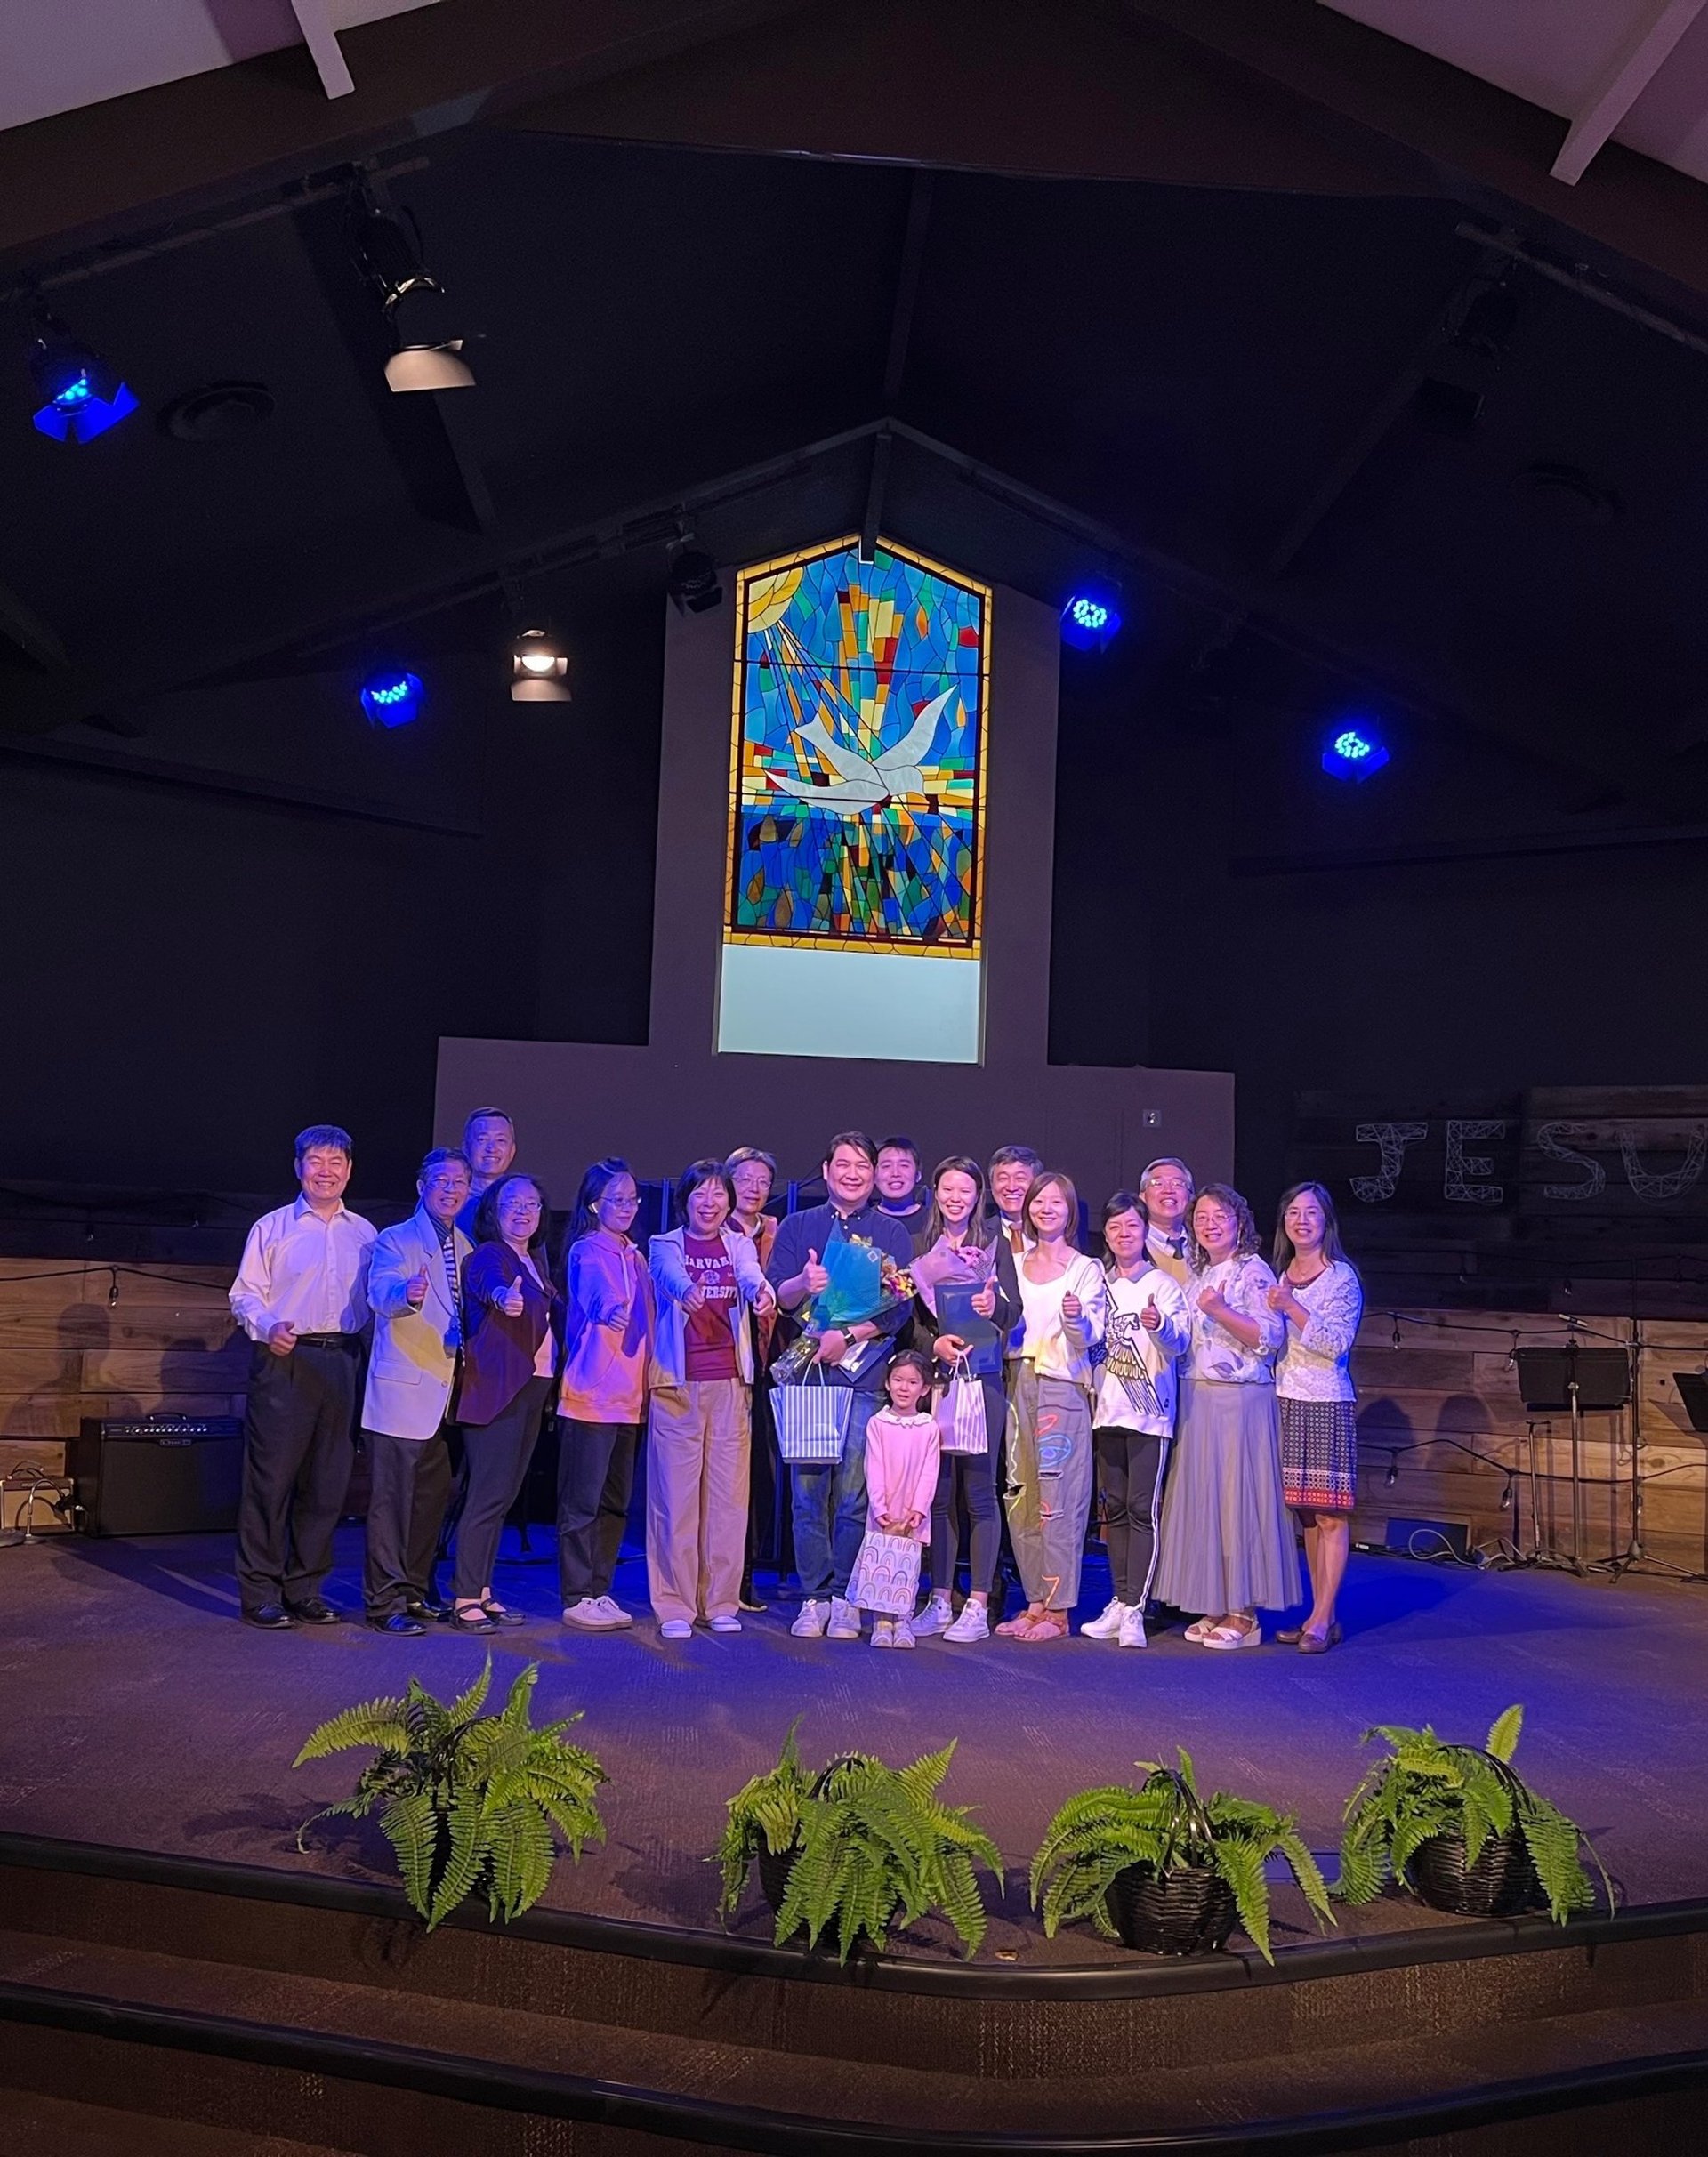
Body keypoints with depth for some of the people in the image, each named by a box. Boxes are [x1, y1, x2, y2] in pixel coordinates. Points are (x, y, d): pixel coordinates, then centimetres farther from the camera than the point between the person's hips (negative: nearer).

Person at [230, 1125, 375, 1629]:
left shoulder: (365, 1234, 14)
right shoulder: (272, 1227, 5)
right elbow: (244, 1294, 2)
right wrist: (268, 1327, -15)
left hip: (343, 1362, 4)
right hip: (284, 1361, -3)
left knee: (327, 1482, 6)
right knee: (271, 1478, -3)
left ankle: (305, 1589, 17)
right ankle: (259, 1593, 6)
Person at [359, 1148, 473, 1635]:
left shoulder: (465, 1247, 14)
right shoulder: (395, 1241, -6)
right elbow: (381, 1292, -25)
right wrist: (406, 1293, -47)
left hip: (445, 1392, 7)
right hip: (402, 1390, -7)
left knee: (433, 1495, 13)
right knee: (392, 1498, -4)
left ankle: (415, 1591, 26)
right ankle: (385, 1602, 4)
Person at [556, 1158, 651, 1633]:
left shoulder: (635, 1256, 16)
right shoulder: (587, 1251, -7)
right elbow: (596, 1297, -26)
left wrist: (646, 1383, 12)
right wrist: (610, 1312, -46)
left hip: (629, 1396, 8)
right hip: (590, 1394, -8)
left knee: (616, 1503, 12)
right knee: (582, 1502, -2)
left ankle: (600, 1592, 21)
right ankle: (576, 1598, 5)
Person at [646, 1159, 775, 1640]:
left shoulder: (739, 1244, 11)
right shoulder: (664, 1245, 7)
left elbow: (751, 1273, -12)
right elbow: (671, 1275, -17)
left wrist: (762, 1288, -37)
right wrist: (687, 1290, -41)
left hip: (730, 1382, 2)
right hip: (677, 1383, -1)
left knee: (728, 1494, 2)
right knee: (676, 1495, -3)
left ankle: (720, 1603, 12)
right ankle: (674, 1605, 4)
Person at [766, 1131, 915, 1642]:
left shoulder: (892, 1233, 11)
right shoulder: (797, 1227, 14)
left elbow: (900, 1307, 2)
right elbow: (776, 1295, 5)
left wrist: (846, 1336, -10)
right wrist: (803, 1284, -17)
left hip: (865, 1375, -1)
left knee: (855, 1491, -3)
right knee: (809, 1489, 0)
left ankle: (845, 1600, 6)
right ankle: (815, 1597, 8)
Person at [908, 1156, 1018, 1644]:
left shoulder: (995, 1244, 5)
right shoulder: (920, 1247, 10)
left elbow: (1014, 1309, -3)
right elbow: (910, 1318, 5)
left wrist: (994, 1306, -25)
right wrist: (934, 1343, -14)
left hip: (983, 1375, -2)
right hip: (935, 1376, 2)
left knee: (978, 1491, -1)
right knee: (938, 1491, 6)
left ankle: (977, 1606, 4)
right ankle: (940, 1601, 14)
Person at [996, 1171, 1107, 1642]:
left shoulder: (1086, 1269, 2)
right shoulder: (1014, 1266, 15)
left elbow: (1087, 1339, -6)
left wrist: (1076, 1318, -27)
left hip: (1064, 1387, -5)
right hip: (1020, 1384, 5)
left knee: (1058, 1498, -6)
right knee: (1022, 1497, 4)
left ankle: (1058, 1610, -1)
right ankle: (1035, 1601, 13)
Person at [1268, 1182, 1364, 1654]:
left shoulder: (1341, 1277, -4)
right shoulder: (1279, 1276, 15)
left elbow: (1337, 1343, -13)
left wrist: (1292, 1308, -17)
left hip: (1325, 1405, -6)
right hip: (1286, 1402, 6)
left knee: (1330, 1512, -5)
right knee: (1305, 1513, 8)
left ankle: (1323, 1619, -3)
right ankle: (1319, 1612, 14)